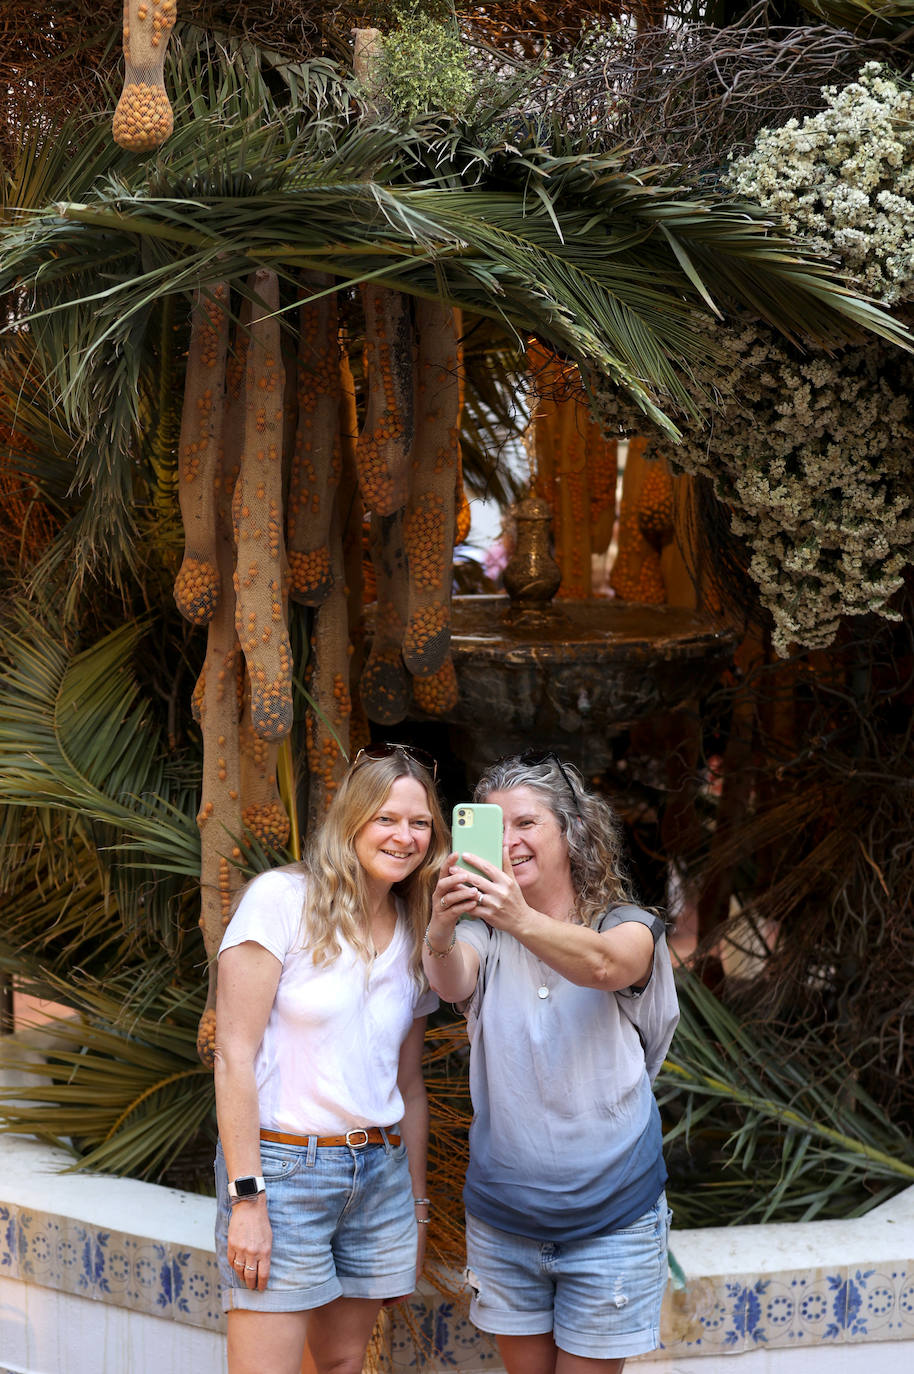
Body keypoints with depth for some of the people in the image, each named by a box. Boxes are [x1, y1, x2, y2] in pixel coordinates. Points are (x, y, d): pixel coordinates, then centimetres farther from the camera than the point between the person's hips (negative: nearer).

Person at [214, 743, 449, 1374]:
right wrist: (246, 1197, -15)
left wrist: (417, 1205, 16)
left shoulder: (415, 936, 10)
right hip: (281, 1165, -6)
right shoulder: (282, 899, -8)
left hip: (381, 1172, 6)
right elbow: (235, 1055, -11)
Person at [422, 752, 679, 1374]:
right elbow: (453, 981, -21)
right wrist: (440, 935, -45)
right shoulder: (484, 935, 1)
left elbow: (603, 965, -29)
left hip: (610, 1214, -3)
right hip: (502, 1215, 3)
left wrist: (523, 920, -49)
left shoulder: (628, 927, -6)